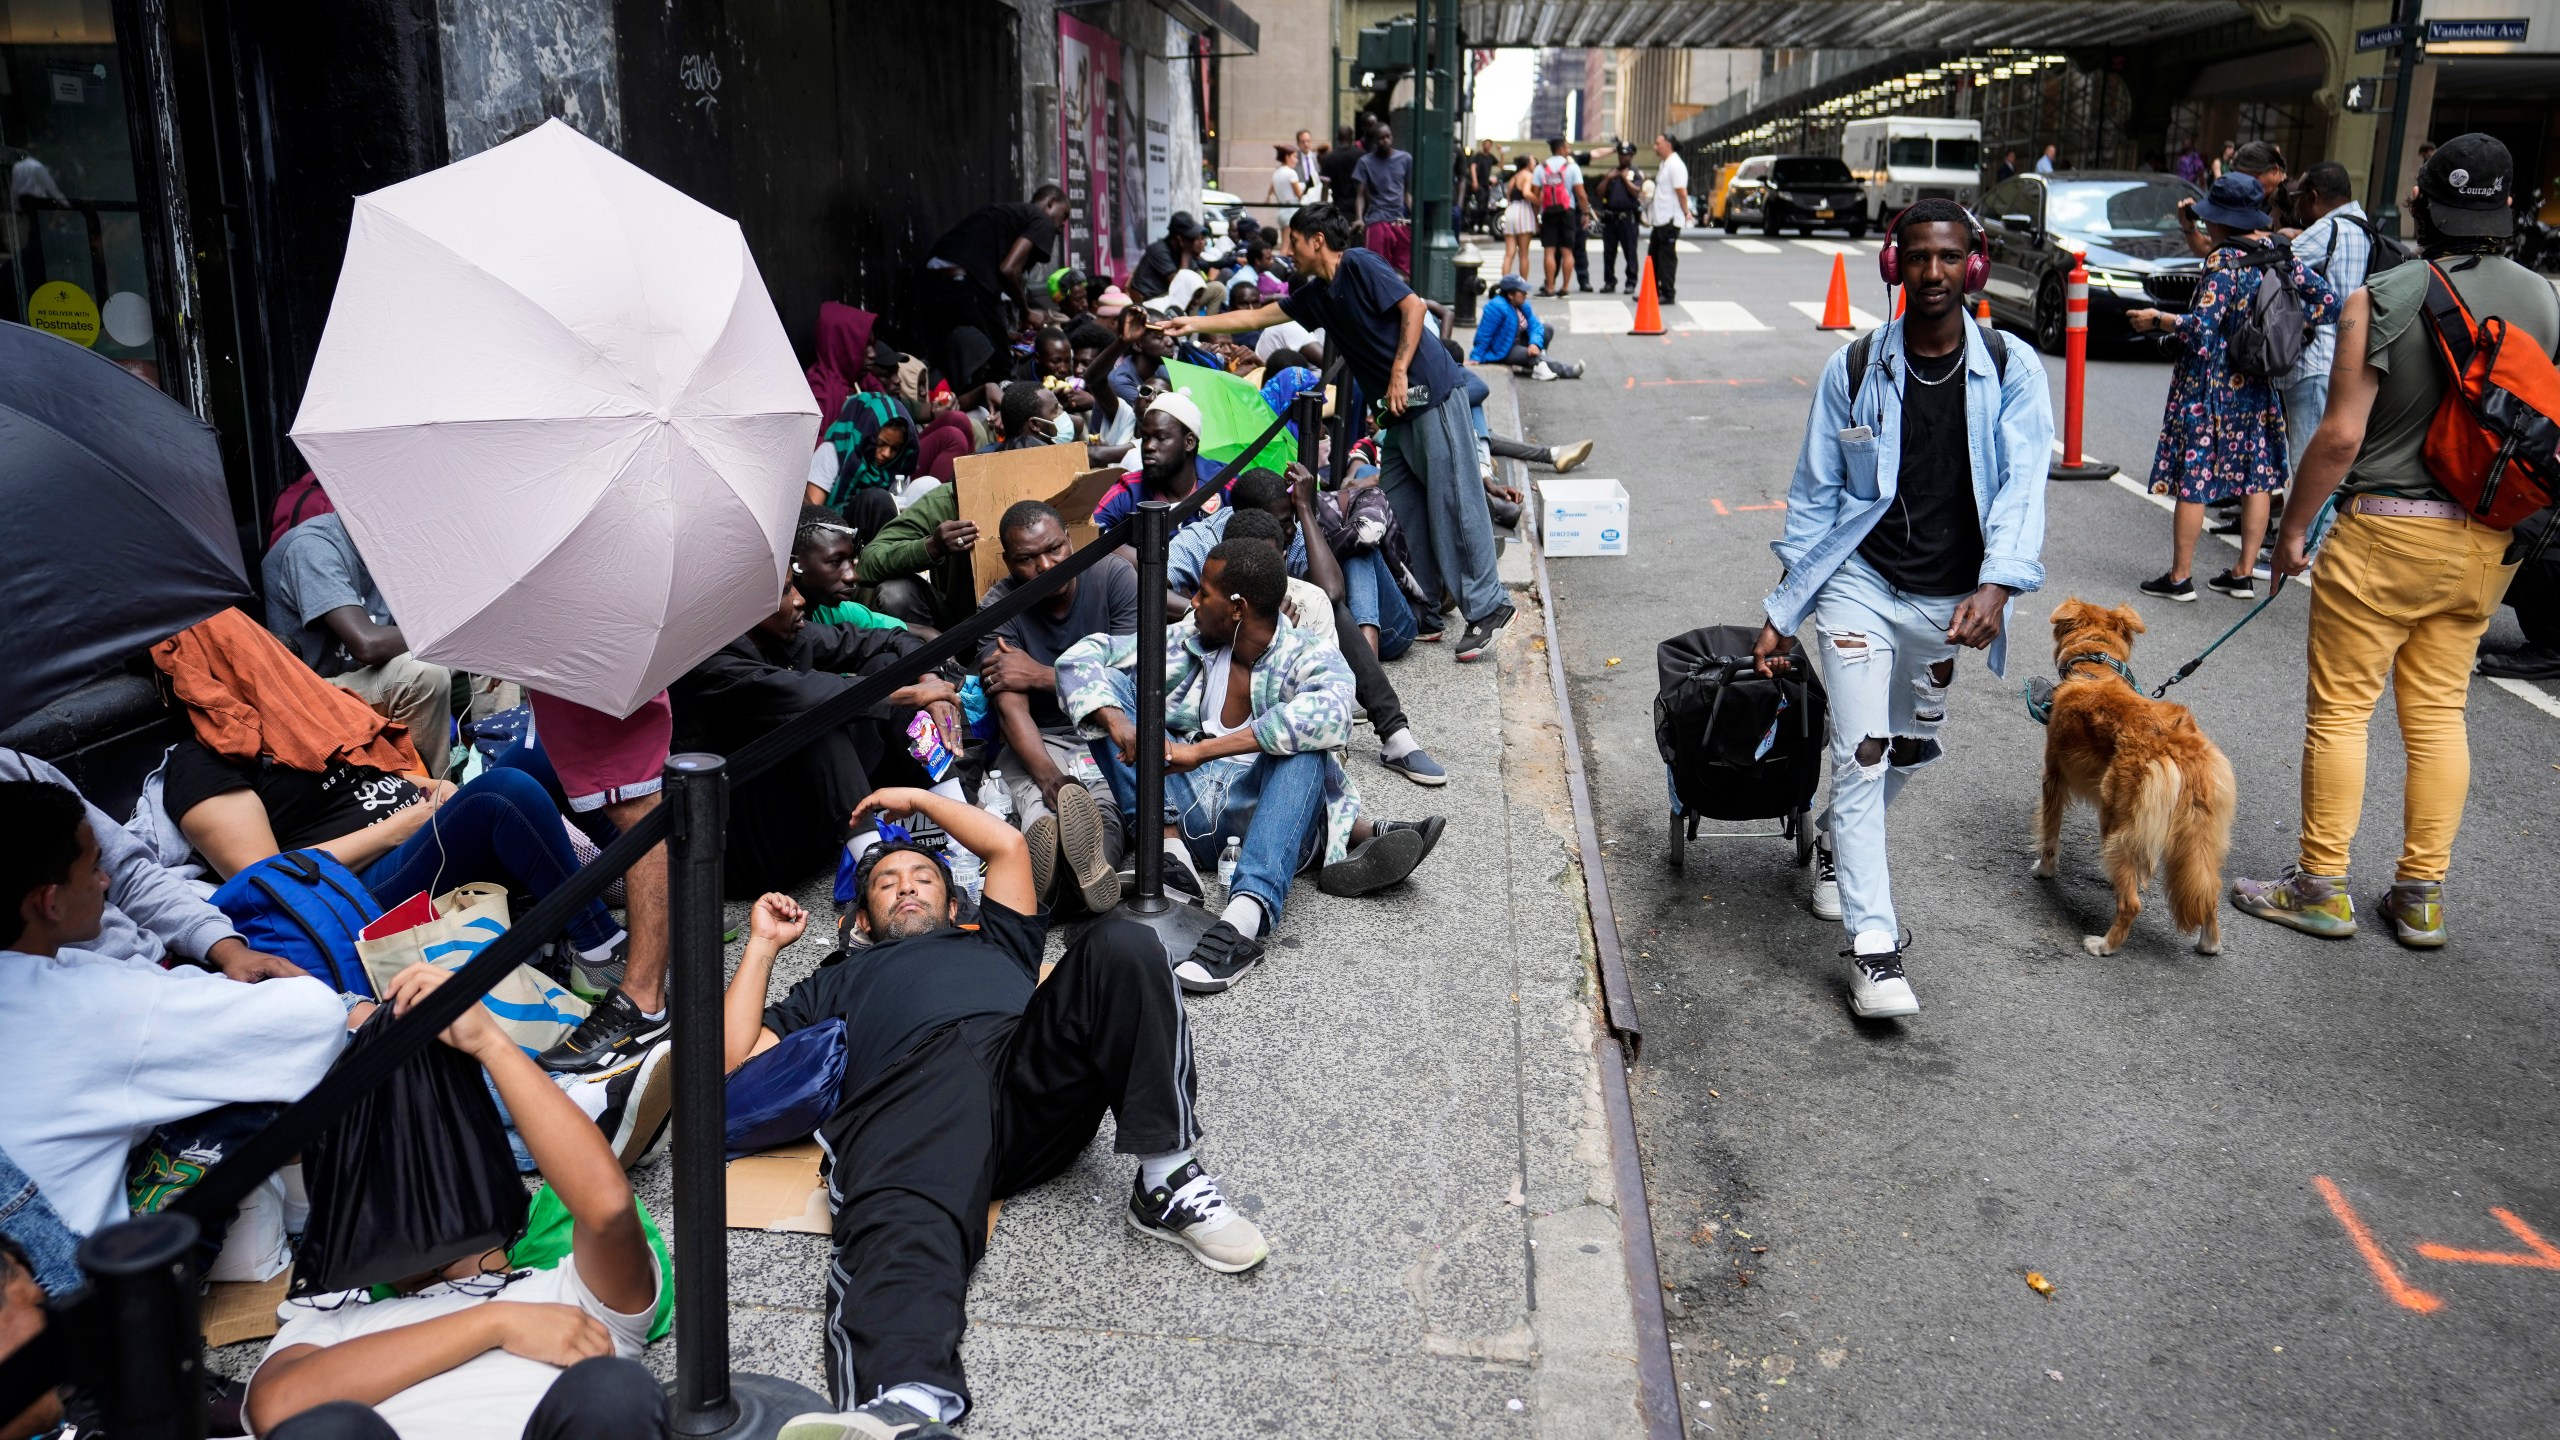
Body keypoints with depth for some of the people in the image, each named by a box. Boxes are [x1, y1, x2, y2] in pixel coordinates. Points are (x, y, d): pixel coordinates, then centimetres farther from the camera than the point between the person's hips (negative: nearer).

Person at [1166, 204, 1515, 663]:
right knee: (1401, 511, 7)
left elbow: (1413, 306, -15)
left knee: (1455, 503, -8)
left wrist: (1399, 373, -19)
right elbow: (1258, 316, 27)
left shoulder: (1359, 266, -7)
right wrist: (1197, 323, 27)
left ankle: (1487, 607, -4)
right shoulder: (1315, 294, 18)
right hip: (1401, 409, 9)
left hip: (1432, 394, -9)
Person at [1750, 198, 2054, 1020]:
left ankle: (1835, 842, 49)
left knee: (1910, 752, 18)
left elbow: (2021, 485, -15)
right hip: (1859, 584, -2)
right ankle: (1873, 947, -7)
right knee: (1863, 754, -12)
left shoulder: (2012, 374, -4)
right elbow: (1813, 496, 2)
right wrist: (1782, 611, 2)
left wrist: (1996, 584, -32)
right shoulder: (1853, 371, -4)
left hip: (1950, 602, 2)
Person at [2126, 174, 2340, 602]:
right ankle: (2244, 573, 19)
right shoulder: (2280, 254, 4)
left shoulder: (2223, 261, -16)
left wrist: (2158, 320, -9)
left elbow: (2202, 330, -22)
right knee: (2256, 477, 12)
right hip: (2258, 386, 7)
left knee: (2193, 477, 0)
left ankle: (2179, 578, 6)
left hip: (2210, 385, -7)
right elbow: (2327, 301, 5)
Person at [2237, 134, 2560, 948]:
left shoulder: (2381, 300, -12)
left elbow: (2341, 435, -15)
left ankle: (2321, 888, 11)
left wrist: (2293, 530, -4)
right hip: (2486, 542, 5)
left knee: (2340, 708, 4)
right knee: (2440, 711, 13)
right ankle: (2422, 896, 18)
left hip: (2386, 530, -5)